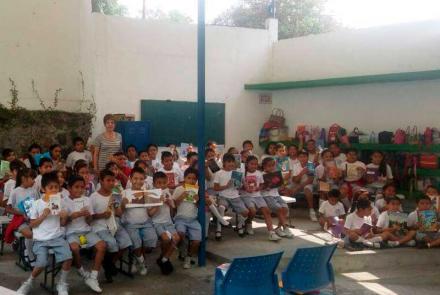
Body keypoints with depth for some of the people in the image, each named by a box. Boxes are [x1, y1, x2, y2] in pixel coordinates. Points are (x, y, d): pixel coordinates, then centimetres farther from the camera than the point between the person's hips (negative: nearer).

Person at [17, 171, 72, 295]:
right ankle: (29, 283, 9)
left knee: (68, 257, -22)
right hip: (41, 239, -2)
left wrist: (64, 217, -9)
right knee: (41, 264, -22)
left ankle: (62, 283, 2)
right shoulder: (37, 204, -1)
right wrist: (43, 216, -13)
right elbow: (32, 224, 1)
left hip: (57, 237, 2)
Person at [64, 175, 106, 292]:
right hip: (71, 232, -4)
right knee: (74, 248, -35)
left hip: (86, 230, 4)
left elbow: (89, 222, 10)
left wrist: (88, 216, -12)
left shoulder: (86, 200, 9)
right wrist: (75, 215, -17)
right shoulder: (64, 202, -2)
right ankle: (83, 273, -6)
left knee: (102, 245, -21)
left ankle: (93, 277, -11)